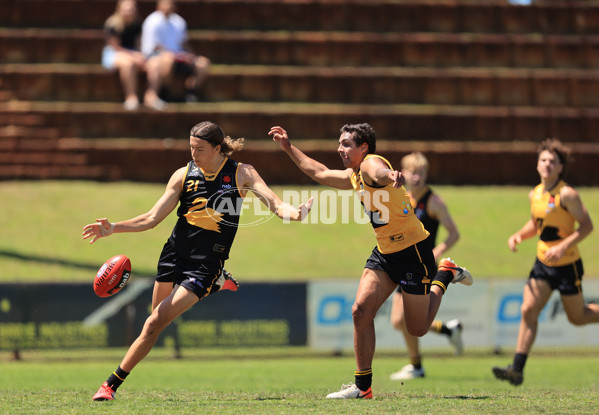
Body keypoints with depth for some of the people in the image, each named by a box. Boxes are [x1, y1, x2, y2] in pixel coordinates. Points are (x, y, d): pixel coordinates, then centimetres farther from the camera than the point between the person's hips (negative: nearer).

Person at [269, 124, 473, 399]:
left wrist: (390, 175, -70)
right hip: (384, 253, 8)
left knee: (417, 329, 5)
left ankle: (445, 275, 30)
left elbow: (378, 170, -46)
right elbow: (320, 173, 29)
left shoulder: (371, 163, -19)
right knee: (360, 310, -9)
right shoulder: (353, 177, 10)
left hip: (413, 253, -8)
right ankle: (362, 387, -2)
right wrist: (289, 148, 29)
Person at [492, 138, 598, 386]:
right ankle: (517, 369, -11)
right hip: (543, 264, 6)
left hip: (567, 265, -6)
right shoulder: (535, 194, 4)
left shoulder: (567, 194, -17)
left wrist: (563, 247, -26)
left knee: (577, 318, 7)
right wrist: (519, 235, 0)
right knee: (528, 310, -8)